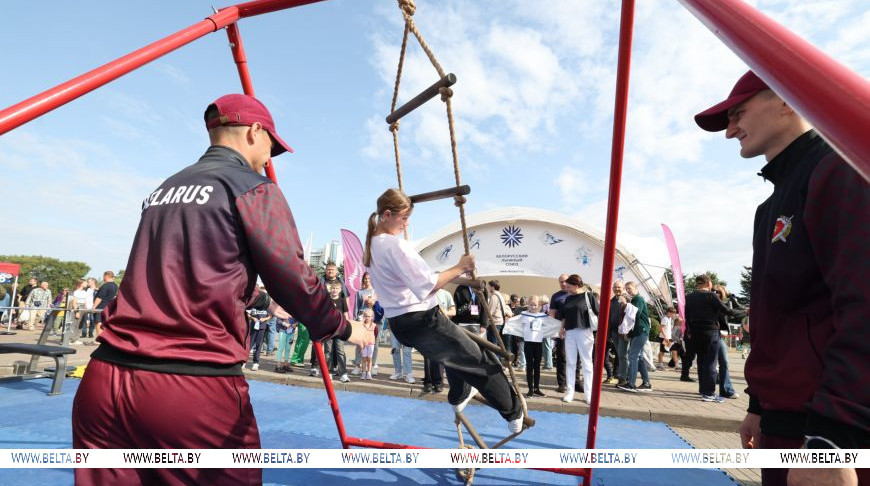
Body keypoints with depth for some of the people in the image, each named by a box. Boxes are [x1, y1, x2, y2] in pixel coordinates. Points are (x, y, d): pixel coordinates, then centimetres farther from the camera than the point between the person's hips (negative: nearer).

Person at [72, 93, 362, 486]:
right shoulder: (253, 188, -4)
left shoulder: (164, 188, 18)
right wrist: (344, 328, 8)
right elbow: (294, 279, -10)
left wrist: (264, 301, 39)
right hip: (197, 388, -7)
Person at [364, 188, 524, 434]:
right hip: (422, 320, -10)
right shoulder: (397, 245, -21)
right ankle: (514, 414, 20)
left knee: (453, 350, 35)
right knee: (481, 361, 6)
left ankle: (459, 397, 52)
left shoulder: (371, 245, 8)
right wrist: (459, 268, -17)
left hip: (399, 324, 10)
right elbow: (427, 286, -25)